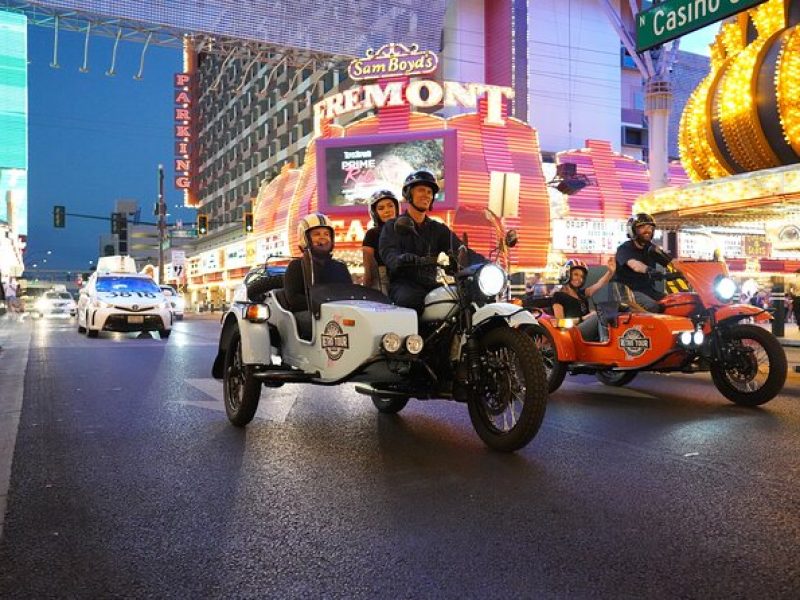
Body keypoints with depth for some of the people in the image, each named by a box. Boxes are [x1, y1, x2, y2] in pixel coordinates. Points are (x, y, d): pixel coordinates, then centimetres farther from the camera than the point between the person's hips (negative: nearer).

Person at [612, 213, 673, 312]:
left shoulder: (651, 248, 14)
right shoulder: (624, 248, -8)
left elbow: (671, 262, 6)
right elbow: (634, 264, -31)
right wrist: (649, 270, -49)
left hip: (648, 290, 7)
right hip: (629, 291, -7)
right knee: (652, 306, -32)